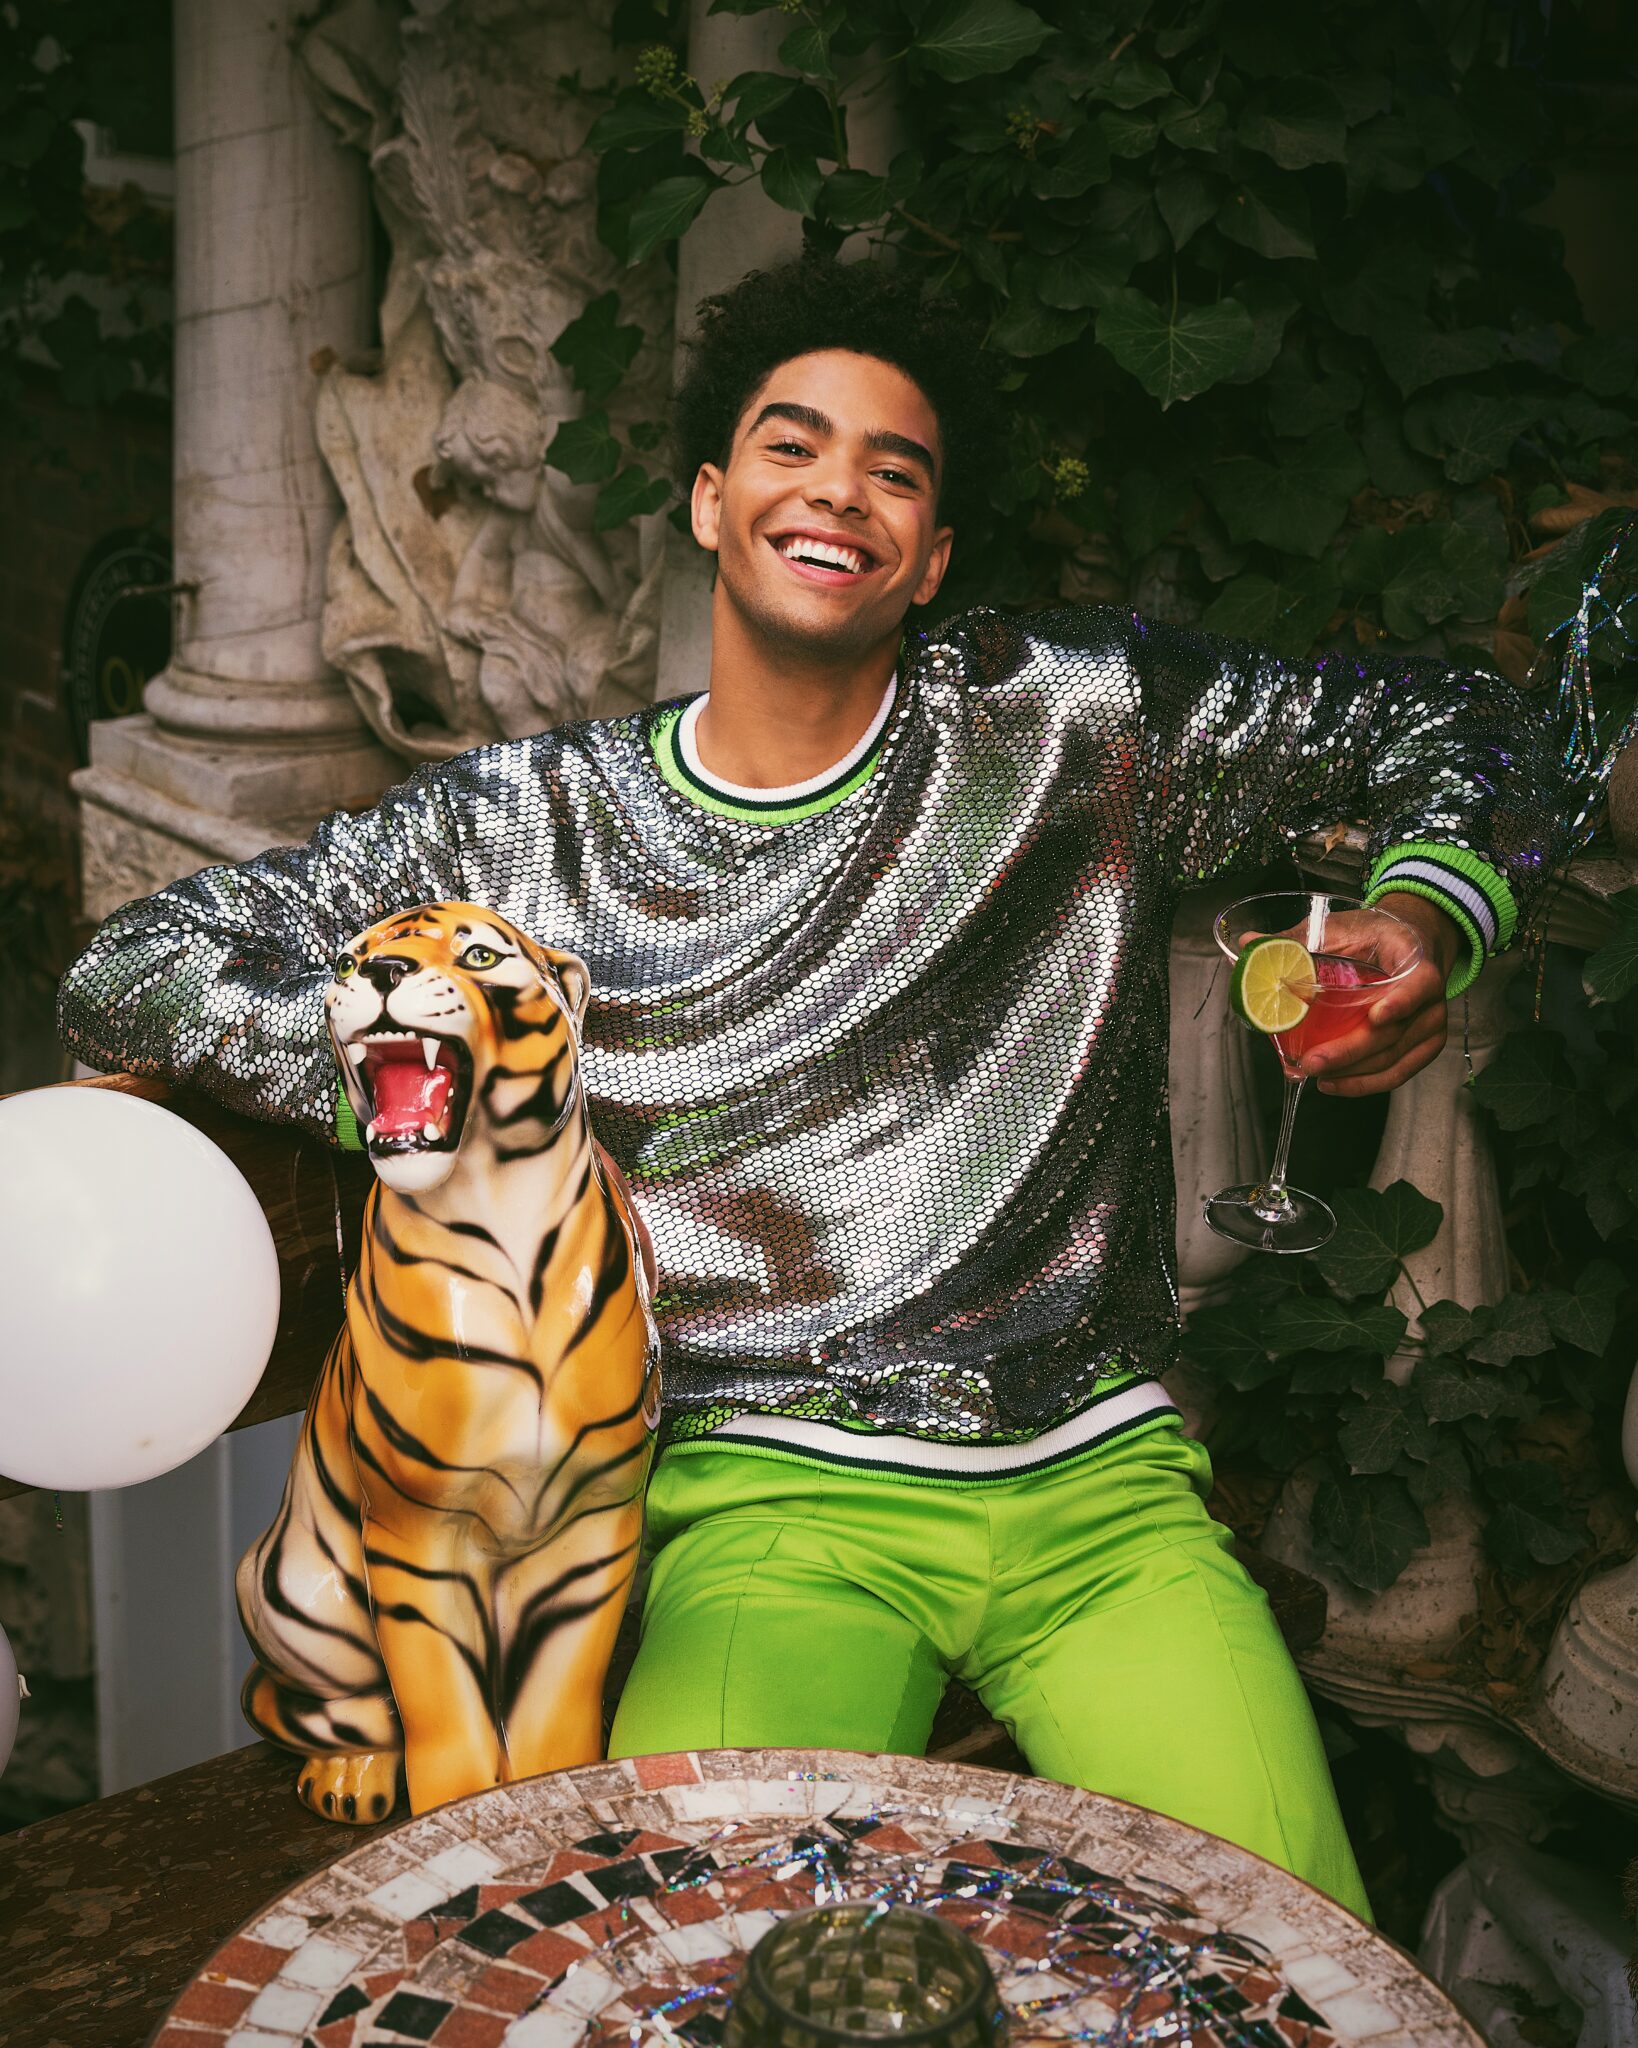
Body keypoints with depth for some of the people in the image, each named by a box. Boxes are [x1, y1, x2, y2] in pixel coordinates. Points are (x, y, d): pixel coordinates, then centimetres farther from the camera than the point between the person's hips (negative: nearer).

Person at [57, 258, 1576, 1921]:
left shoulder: (1083, 721, 3)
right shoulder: (530, 824, 3)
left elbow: (1455, 729, 14)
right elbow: (131, 971, 5)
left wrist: (1424, 924, -8)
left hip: (1101, 1485, 2)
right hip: (771, 1498, -1)